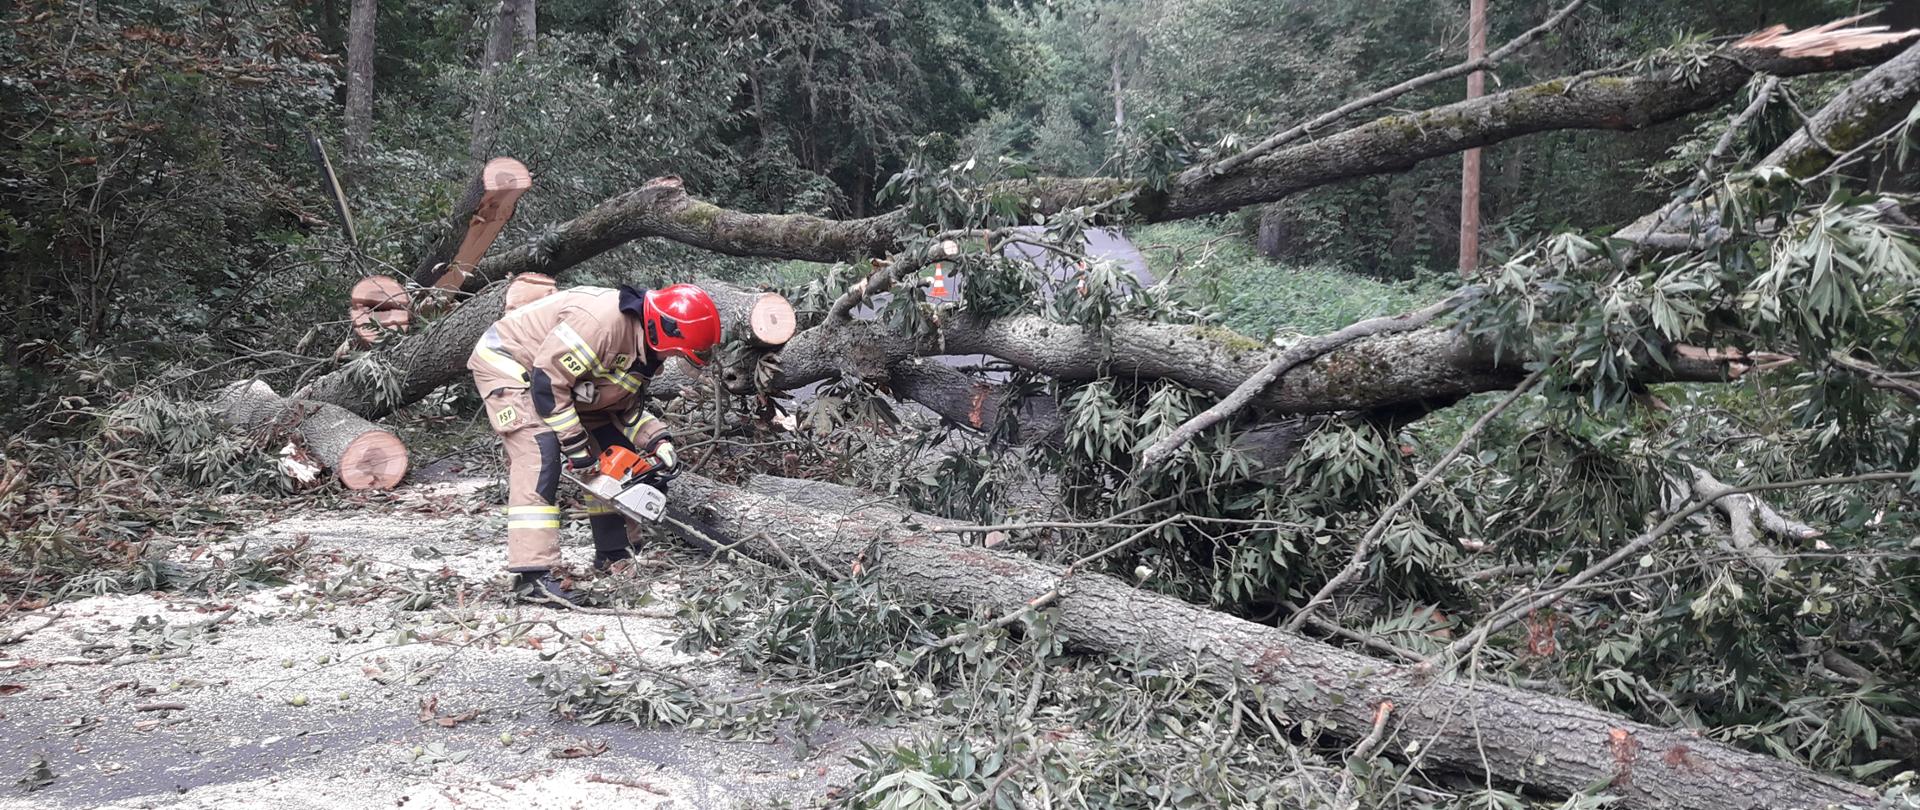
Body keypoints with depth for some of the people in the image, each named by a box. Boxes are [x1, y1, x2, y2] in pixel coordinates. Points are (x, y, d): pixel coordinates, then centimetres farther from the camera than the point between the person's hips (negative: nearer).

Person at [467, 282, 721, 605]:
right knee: (540, 454, -25)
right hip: (506, 362, -10)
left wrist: (657, 440, -10)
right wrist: (575, 443, -25)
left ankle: (612, 552, 18)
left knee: (612, 449, 8)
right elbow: (547, 381, -32)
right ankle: (533, 575, -28)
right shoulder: (604, 319, -35)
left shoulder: (642, 347, -3)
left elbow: (626, 406, 6)